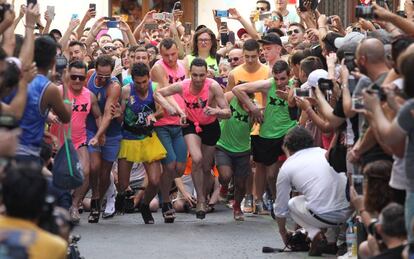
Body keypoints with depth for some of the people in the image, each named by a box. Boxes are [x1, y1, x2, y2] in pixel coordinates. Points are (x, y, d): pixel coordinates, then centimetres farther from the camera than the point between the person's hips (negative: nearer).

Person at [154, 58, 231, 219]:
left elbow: (227, 112, -27)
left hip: (211, 127, 0)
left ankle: (203, 197, 39)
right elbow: (157, 94, -8)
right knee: (197, 159, -23)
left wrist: (215, 111, -48)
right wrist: (169, 107, -25)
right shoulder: (183, 86, -21)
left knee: (206, 167, 12)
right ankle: (201, 200, -11)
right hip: (191, 125, 0)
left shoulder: (213, 87, -27)